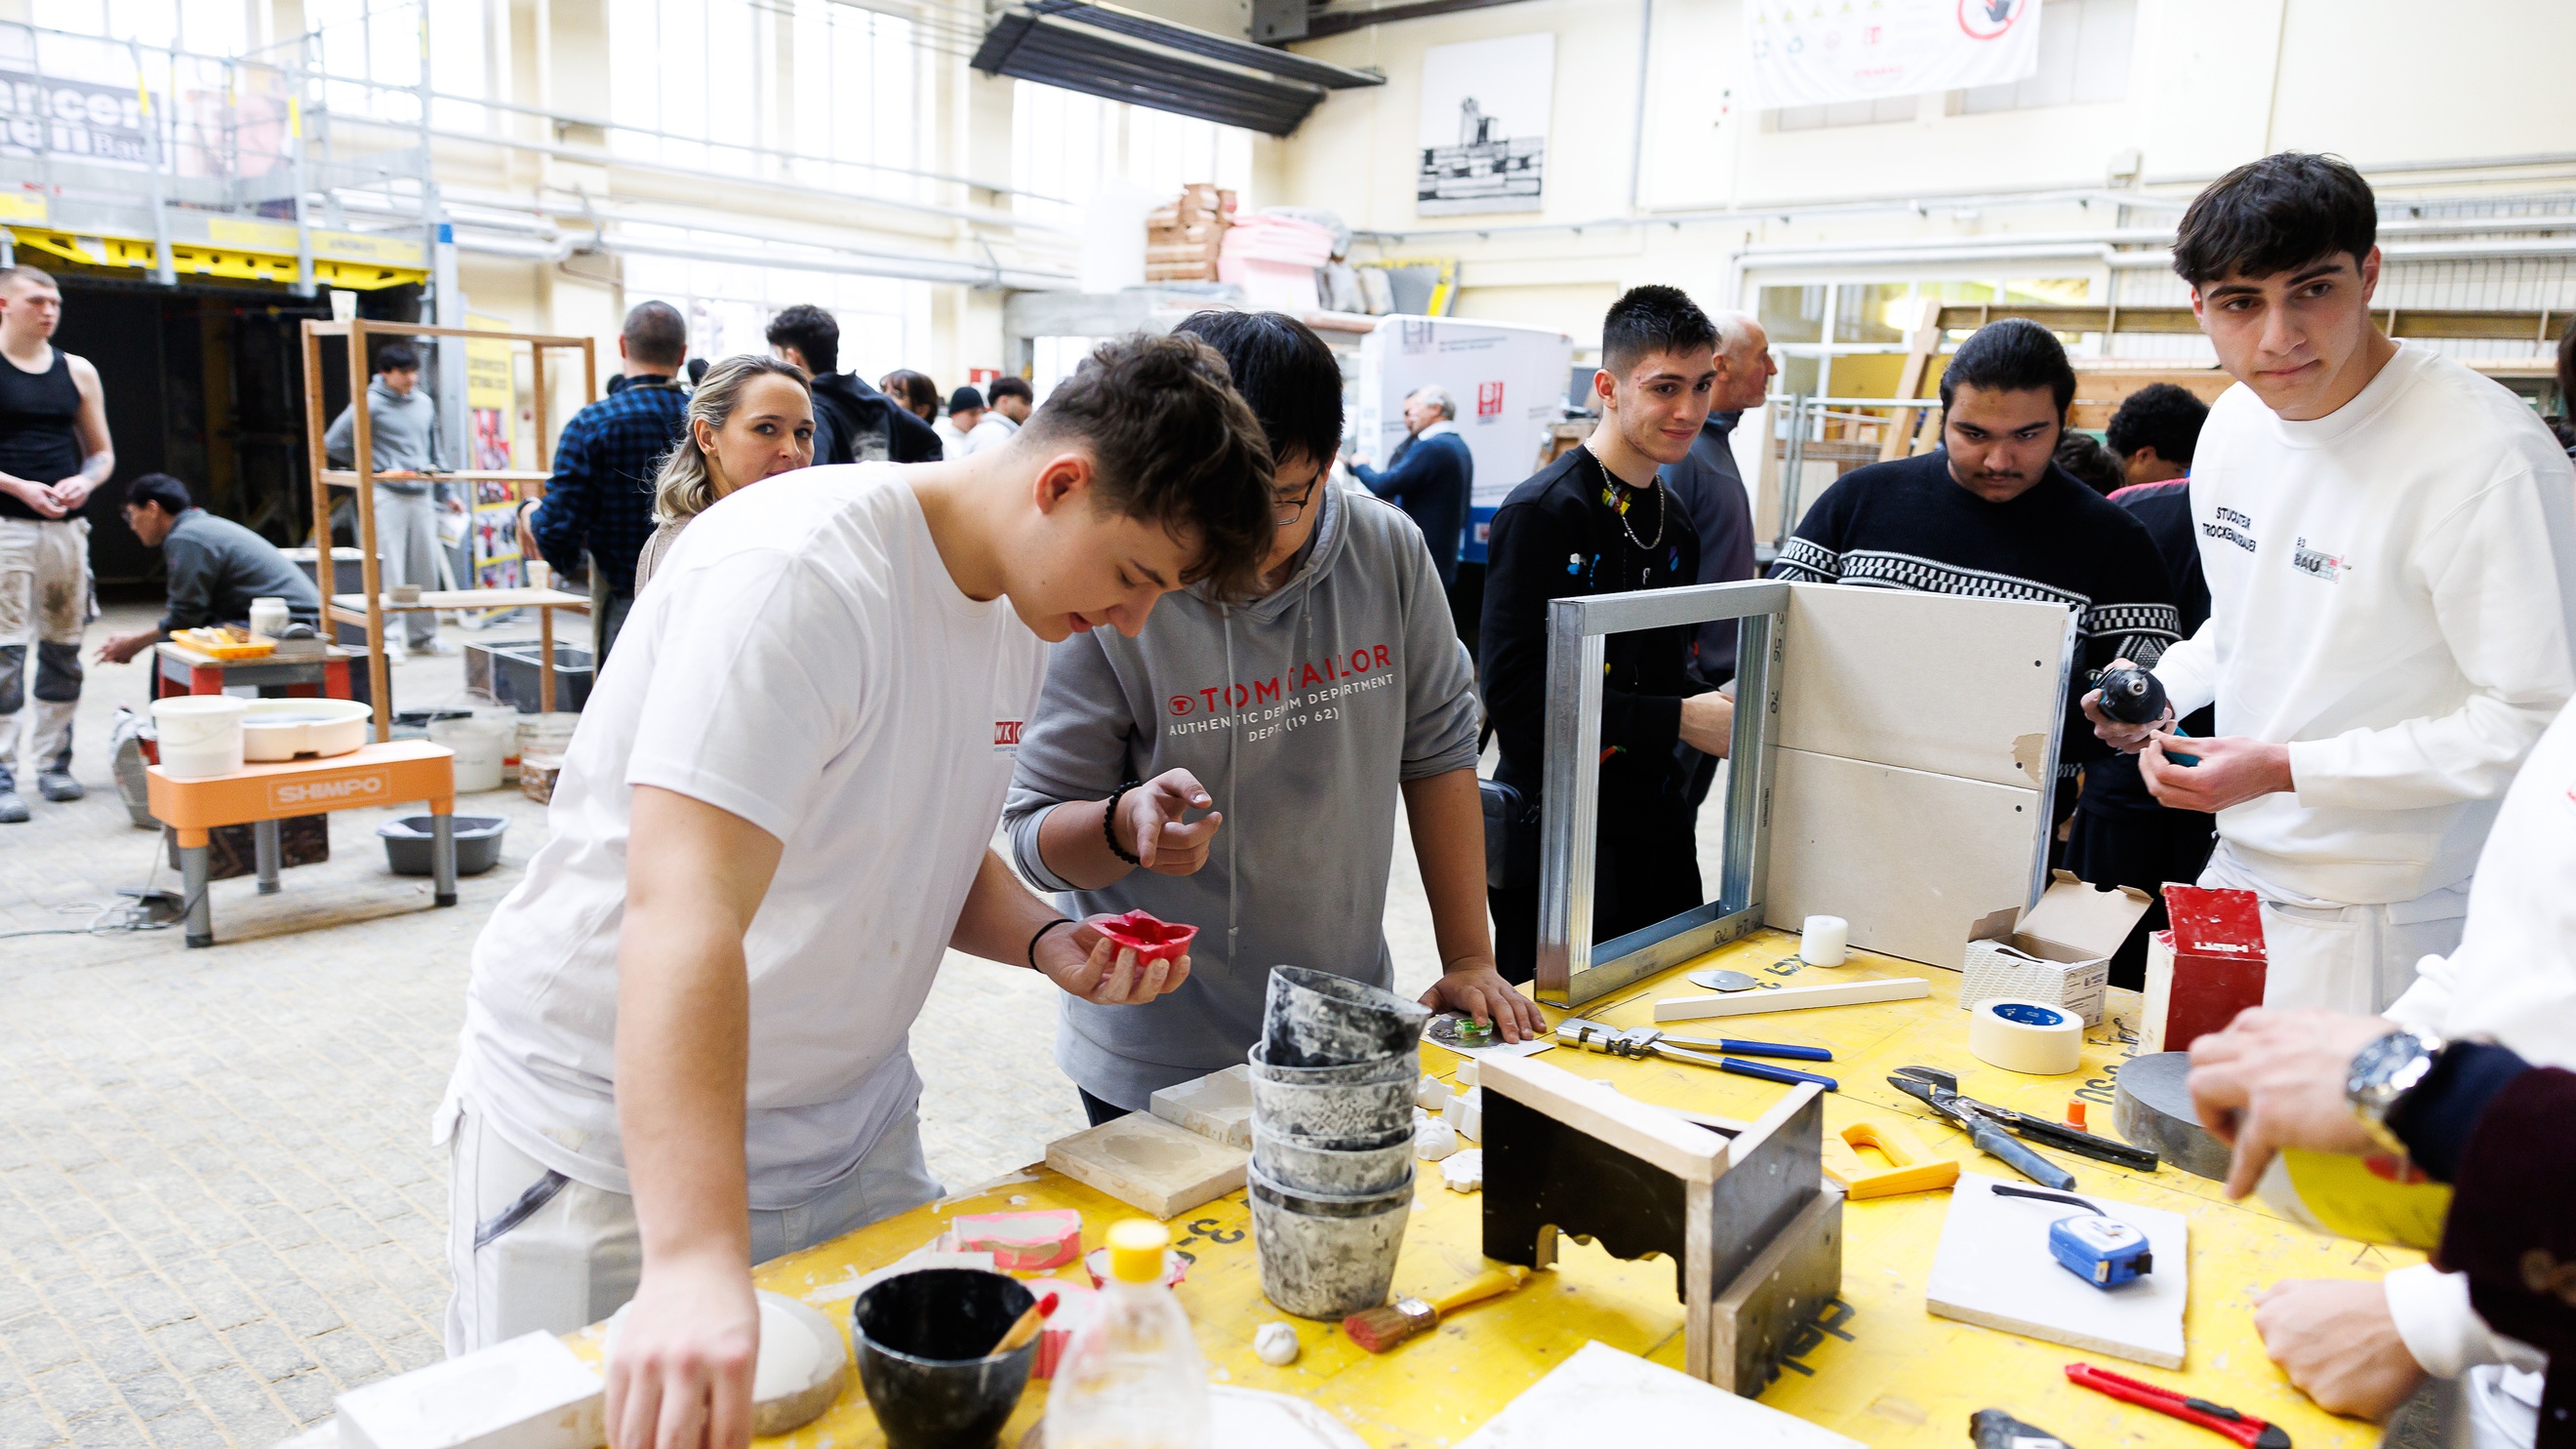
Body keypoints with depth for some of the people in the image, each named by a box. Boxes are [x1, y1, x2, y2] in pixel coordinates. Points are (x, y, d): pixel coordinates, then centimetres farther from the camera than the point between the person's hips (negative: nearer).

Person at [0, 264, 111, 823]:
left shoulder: (78, 372, 12)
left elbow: (102, 452, 16)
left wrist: (84, 481, -4)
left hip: (66, 525, 5)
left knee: (63, 648, 8)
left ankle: (53, 762, 18)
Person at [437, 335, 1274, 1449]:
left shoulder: (1022, 612, 2)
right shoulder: (799, 573, -26)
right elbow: (683, 911, -36)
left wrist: (1045, 940, -7)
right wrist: (696, 1259, -43)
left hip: (850, 1127, 7)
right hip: (616, 1147, -7)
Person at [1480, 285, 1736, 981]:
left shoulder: (1674, 522, 13)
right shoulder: (1542, 512, -14)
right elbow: (1514, 692, -21)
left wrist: (1718, 704, 0)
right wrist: (1675, 719, -19)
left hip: (1657, 836, 8)